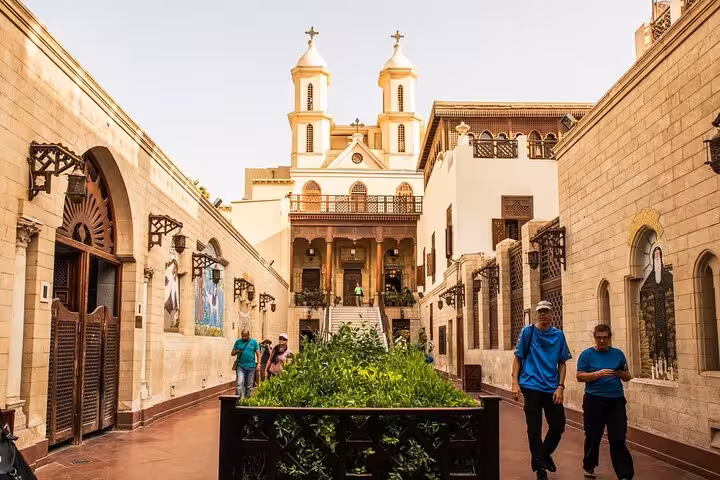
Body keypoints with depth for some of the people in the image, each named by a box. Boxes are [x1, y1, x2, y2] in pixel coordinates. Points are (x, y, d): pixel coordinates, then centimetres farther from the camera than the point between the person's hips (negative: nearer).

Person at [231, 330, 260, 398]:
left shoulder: (254, 342, 6)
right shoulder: (238, 342, 9)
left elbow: (258, 354, 5)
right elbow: (232, 353, 11)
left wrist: (258, 364, -4)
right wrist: (237, 352, -11)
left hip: (251, 366, 0)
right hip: (240, 366, 0)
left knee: (249, 385, 7)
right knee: (239, 383, -13)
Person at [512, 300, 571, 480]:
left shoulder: (558, 335, 4)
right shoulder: (528, 332, -2)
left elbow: (562, 363, 7)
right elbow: (518, 358, 0)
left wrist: (560, 386, -2)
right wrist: (515, 383, -7)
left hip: (552, 388, 3)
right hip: (532, 387, -2)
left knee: (558, 426, 5)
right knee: (534, 428, 2)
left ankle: (545, 453, 33)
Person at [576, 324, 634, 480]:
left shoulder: (618, 353, 8)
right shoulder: (587, 354, -2)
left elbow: (627, 377, 11)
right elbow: (579, 376, -8)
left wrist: (621, 374, -12)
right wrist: (598, 374, -22)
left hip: (616, 401, 2)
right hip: (594, 401, -2)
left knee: (618, 439, -1)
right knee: (593, 437, 10)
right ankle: (589, 467, 30)